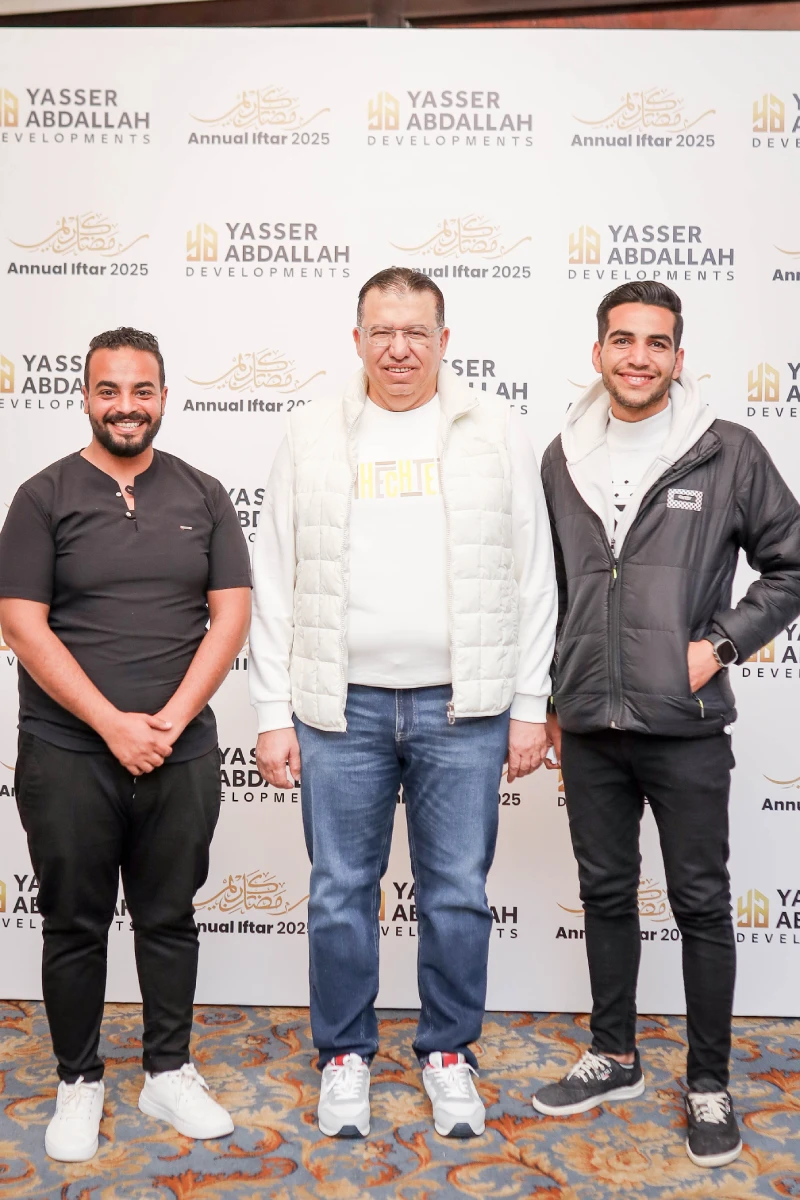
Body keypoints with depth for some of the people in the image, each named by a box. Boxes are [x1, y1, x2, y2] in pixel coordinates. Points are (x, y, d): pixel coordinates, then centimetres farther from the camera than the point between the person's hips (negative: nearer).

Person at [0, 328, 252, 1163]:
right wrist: (115, 725, -13)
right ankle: (78, 1082, 28)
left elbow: (230, 616, 0)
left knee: (169, 918, 13)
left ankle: (168, 1073, 30)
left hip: (182, 753, 2)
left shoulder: (202, 496, 5)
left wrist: (167, 723, -9)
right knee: (75, 925, 10)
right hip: (68, 756, -1)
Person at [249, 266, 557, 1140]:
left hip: (463, 708, 0)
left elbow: (532, 578, 4)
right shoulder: (313, 435, 6)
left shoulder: (495, 433, 5)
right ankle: (344, 1053, 29)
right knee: (340, 893, 9)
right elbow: (275, 584, 4)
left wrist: (530, 705, -1)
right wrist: (274, 713, 0)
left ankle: (448, 1052, 29)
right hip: (341, 707, 1)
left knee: (457, 894, 9)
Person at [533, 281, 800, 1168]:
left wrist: (722, 644, -8)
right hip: (588, 727, 4)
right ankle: (614, 1059, 33)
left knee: (702, 904, 7)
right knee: (605, 893, 15)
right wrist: (547, 699, 12)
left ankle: (708, 1084, 24)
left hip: (686, 728, -3)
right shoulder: (562, 460, 7)